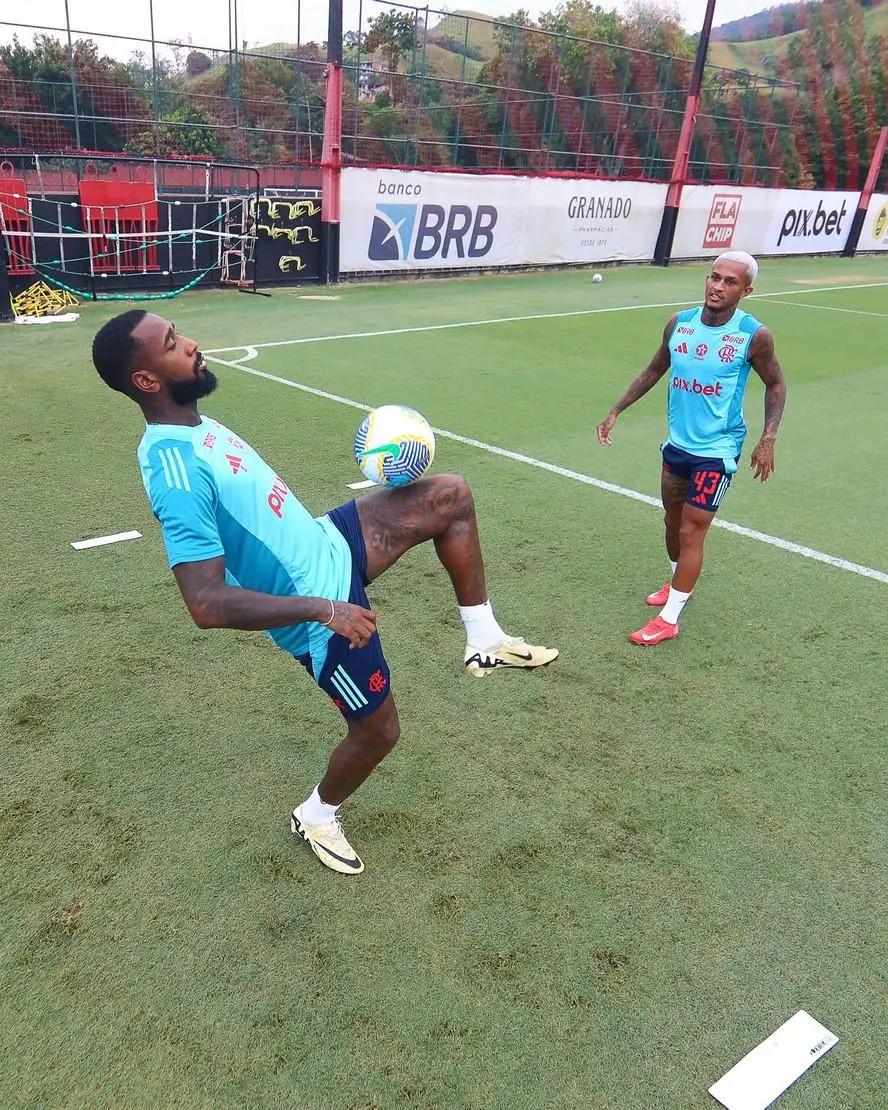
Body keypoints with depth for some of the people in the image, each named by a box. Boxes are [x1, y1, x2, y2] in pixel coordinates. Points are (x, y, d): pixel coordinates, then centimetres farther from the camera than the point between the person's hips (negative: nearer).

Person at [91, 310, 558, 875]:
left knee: (451, 495, 2)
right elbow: (208, 605, -33)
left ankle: (484, 639, 13)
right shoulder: (177, 473, -30)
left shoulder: (196, 425, 0)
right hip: (321, 602, -9)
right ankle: (316, 816, 40)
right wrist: (324, 609, -30)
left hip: (329, 542, 9)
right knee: (379, 732, 8)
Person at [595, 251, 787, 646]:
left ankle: (669, 619, 8)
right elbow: (654, 370, 12)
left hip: (717, 451, -5)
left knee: (691, 532, -3)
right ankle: (680, 584, 45)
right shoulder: (679, 323, -2)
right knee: (673, 521, 19)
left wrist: (768, 438, -12)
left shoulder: (754, 335, -14)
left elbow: (775, 384, 0)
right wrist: (616, 411, 8)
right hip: (677, 443, 5)